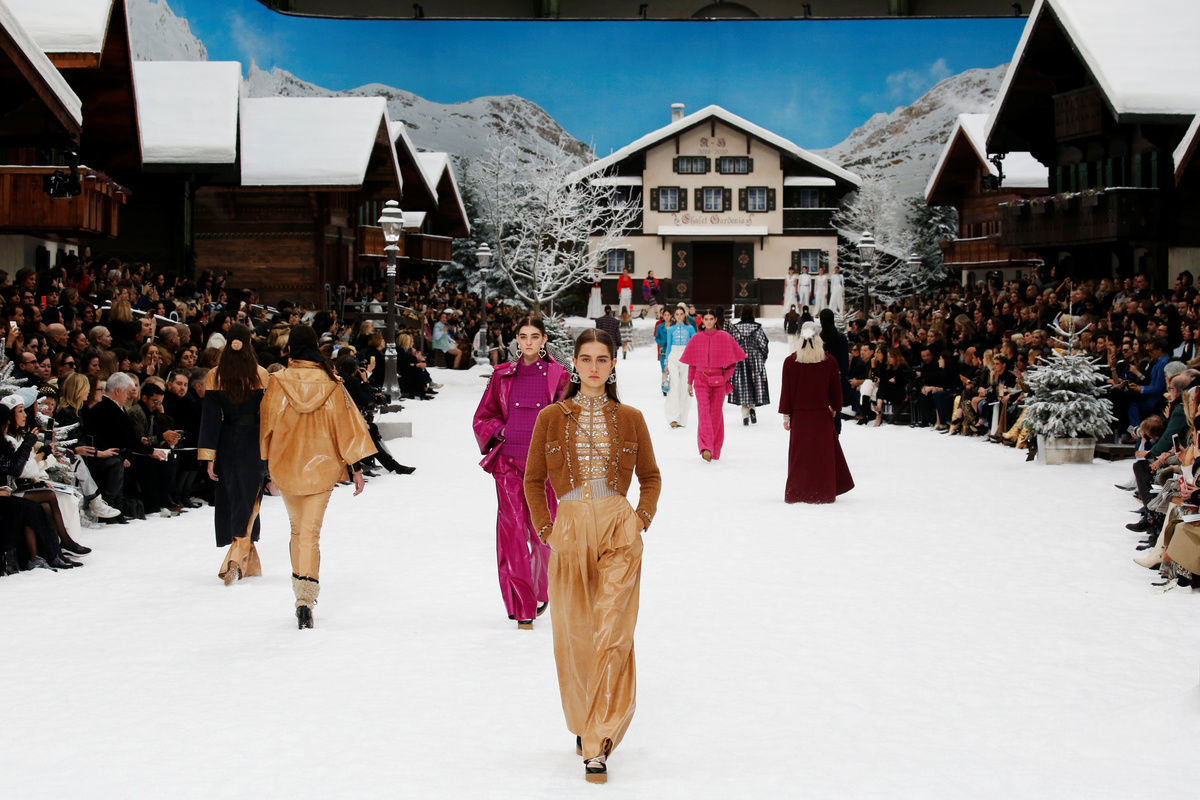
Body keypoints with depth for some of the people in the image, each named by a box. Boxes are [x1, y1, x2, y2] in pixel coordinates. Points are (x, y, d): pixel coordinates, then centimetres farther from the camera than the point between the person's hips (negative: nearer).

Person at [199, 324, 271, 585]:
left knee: (232, 498, 13)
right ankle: (236, 559, -15)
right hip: (254, 443, -2)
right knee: (249, 499, 2)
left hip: (228, 442, 2)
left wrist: (209, 457, -2)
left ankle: (248, 563, 21)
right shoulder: (260, 374, -7)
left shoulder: (214, 376, -3)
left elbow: (211, 416, -3)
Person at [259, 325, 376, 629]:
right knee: (311, 533, 0)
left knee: (297, 530, 19)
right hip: (322, 467, -1)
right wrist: (356, 467, 3)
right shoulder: (331, 384, -6)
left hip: (285, 466, 1)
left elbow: (267, 425, 2)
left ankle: (302, 591, 23)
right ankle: (305, 599, -12)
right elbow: (348, 425, -3)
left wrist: (267, 463, 15)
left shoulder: (278, 382, -6)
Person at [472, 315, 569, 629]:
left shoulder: (558, 376, 3)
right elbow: (482, 417, 16)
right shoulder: (502, 375, 8)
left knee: (542, 532, 3)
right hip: (508, 463, 1)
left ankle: (541, 593, 28)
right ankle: (522, 608, 0)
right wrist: (500, 431, 0)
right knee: (513, 532, -4)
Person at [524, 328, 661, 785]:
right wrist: (545, 528, 2)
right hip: (569, 532, 1)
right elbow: (533, 479, 11)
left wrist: (642, 520, 2)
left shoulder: (629, 419, 5)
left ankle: (598, 744, -6)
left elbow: (650, 477, 15)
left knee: (612, 636, -8)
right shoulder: (552, 417, 4)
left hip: (618, 533, -1)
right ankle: (584, 724, 28)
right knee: (574, 636, 7)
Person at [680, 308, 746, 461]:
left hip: (718, 380, 0)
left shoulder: (724, 337, 1)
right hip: (701, 380, 0)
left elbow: (732, 361, 7)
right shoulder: (696, 339, 5)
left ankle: (715, 450, 14)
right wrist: (690, 383, 11)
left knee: (716, 414, 5)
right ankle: (706, 448, -23)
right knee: (703, 412, -14)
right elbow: (691, 363, 11)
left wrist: (726, 376, -4)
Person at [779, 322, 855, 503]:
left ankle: (797, 493, 9)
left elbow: (786, 390, -3)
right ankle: (823, 493, 14)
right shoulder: (829, 362, -6)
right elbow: (835, 388, 3)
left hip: (799, 415, 0)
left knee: (800, 455, 8)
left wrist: (786, 415, 5)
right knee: (823, 454, 10)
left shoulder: (790, 362, -7)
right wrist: (835, 408, 19)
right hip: (822, 415, 0)